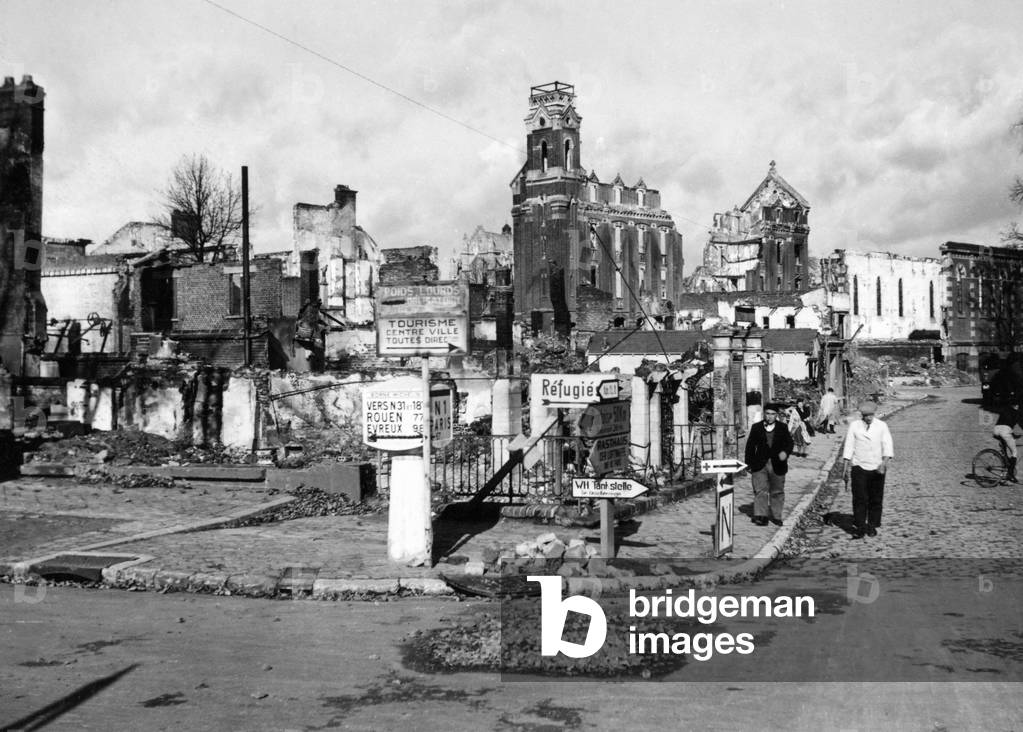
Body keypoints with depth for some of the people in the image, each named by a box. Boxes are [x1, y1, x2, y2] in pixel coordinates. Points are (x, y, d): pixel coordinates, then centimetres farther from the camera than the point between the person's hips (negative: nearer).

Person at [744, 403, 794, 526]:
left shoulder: (782, 428, 5)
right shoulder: (756, 428, 4)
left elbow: (789, 442, 1)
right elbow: (750, 446, 5)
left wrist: (785, 452, -22)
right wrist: (749, 464, 2)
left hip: (777, 465, 1)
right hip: (760, 465, -1)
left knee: (777, 491, 9)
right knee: (760, 491, -7)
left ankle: (776, 516, 20)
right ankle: (761, 516, -7)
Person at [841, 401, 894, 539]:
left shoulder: (882, 426, 2)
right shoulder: (854, 425, 2)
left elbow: (887, 445, -5)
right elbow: (849, 446, 3)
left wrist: (884, 462, -20)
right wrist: (846, 467, -2)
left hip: (877, 468, 1)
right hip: (859, 467, -1)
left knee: (876, 499, 6)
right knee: (859, 499, -5)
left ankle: (872, 526, 19)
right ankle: (859, 527, 1)